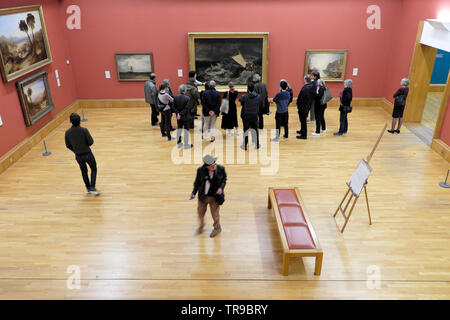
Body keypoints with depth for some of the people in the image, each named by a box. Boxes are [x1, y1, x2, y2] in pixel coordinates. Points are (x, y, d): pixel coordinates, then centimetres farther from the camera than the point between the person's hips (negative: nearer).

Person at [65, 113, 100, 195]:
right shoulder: (84, 130, -22)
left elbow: (68, 145, 0)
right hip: (87, 154, -3)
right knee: (93, 169, 17)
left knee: (84, 171, 22)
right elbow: (91, 142, -17)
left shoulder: (67, 132, -10)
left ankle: (88, 188, 34)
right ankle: (92, 188, 6)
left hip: (78, 156, 3)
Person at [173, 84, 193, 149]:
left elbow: (174, 107, -5)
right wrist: (180, 114, -15)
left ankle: (179, 143, 27)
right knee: (186, 130, 6)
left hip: (179, 117, 4)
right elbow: (186, 109, -20)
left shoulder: (175, 97, -6)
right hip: (186, 117, -4)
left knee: (179, 129, 17)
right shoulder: (187, 98, -18)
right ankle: (186, 145, 14)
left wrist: (178, 113, -9)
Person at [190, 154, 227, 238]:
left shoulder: (221, 169, -16)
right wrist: (194, 192, -7)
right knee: (200, 212, 19)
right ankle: (201, 225, 51)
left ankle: (217, 228, 41)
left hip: (215, 196, -1)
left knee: (215, 213, 11)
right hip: (203, 196, 2)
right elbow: (197, 182, 0)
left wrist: (221, 188, -14)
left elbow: (224, 179, 1)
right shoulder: (201, 170, -16)